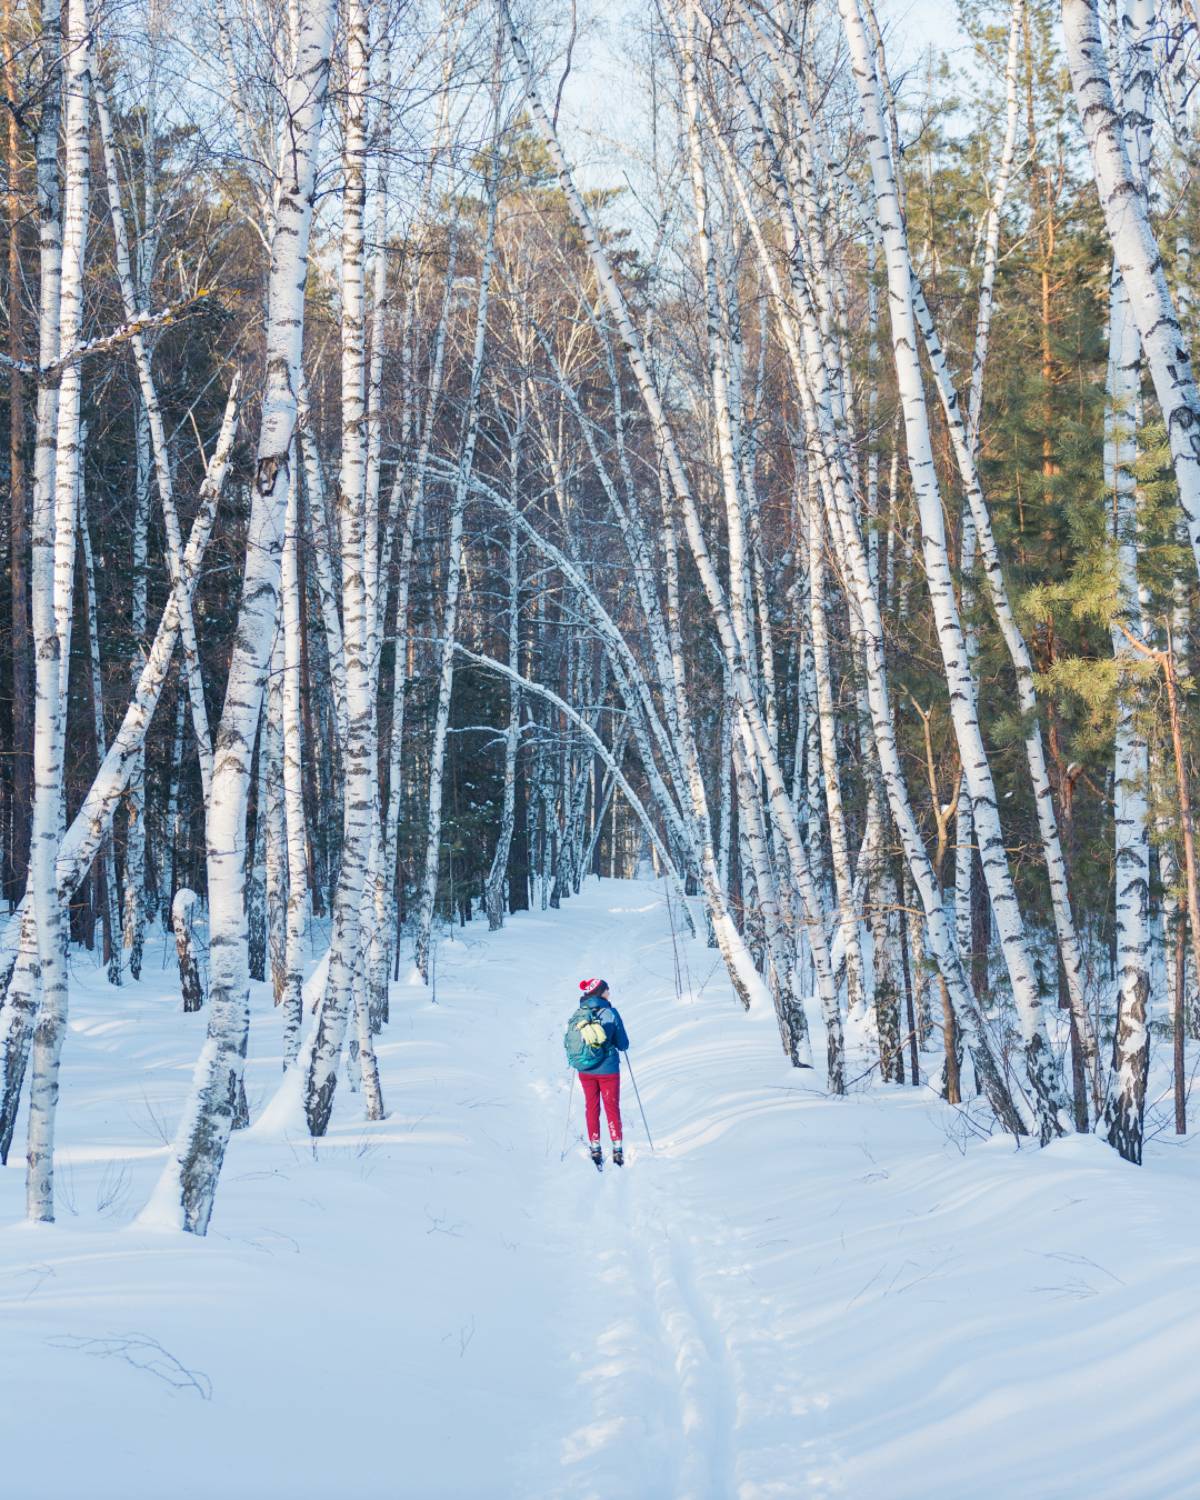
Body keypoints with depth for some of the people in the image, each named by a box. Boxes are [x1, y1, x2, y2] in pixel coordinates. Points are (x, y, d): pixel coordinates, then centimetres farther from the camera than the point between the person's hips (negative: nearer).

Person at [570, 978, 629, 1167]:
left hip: (585, 1071, 3)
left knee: (591, 1107, 14)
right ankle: (617, 1148, 8)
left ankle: (595, 1148, 15)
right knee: (612, 1108, 8)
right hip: (608, 1069, -3)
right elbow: (623, 1044, -8)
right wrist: (615, 1043, 15)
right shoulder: (610, 1013, -13)